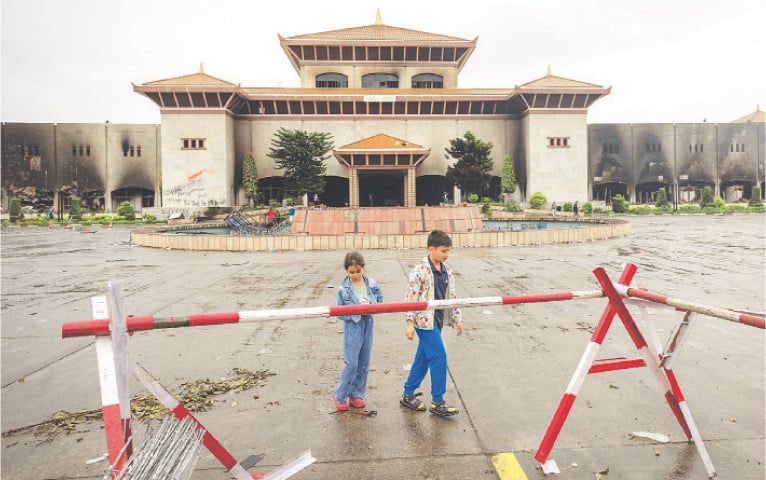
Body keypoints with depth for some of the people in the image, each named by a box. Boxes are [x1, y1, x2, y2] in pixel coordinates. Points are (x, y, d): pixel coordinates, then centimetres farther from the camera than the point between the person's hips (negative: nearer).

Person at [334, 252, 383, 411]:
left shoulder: (372, 284, -3)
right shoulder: (343, 289, -11)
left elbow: (380, 302, 7)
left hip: (368, 326, 4)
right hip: (352, 327, -4)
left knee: (364, 364, 12)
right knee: (351, 364, -1)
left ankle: (356, 394, 29)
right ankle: (340, 395, 19)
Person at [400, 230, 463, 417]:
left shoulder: (446, 270, 8)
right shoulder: (420, 269, -15)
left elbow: (451, 295, 15)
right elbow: (411, 297, -15)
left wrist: (456, 319, 16)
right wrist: (410, 323, -17)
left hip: (437, 320, 8)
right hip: (425, 320, -8)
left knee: (423, 358, 14)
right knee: (439, 356, -6)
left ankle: (408, 395, 28)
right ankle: (437, 402, 8)